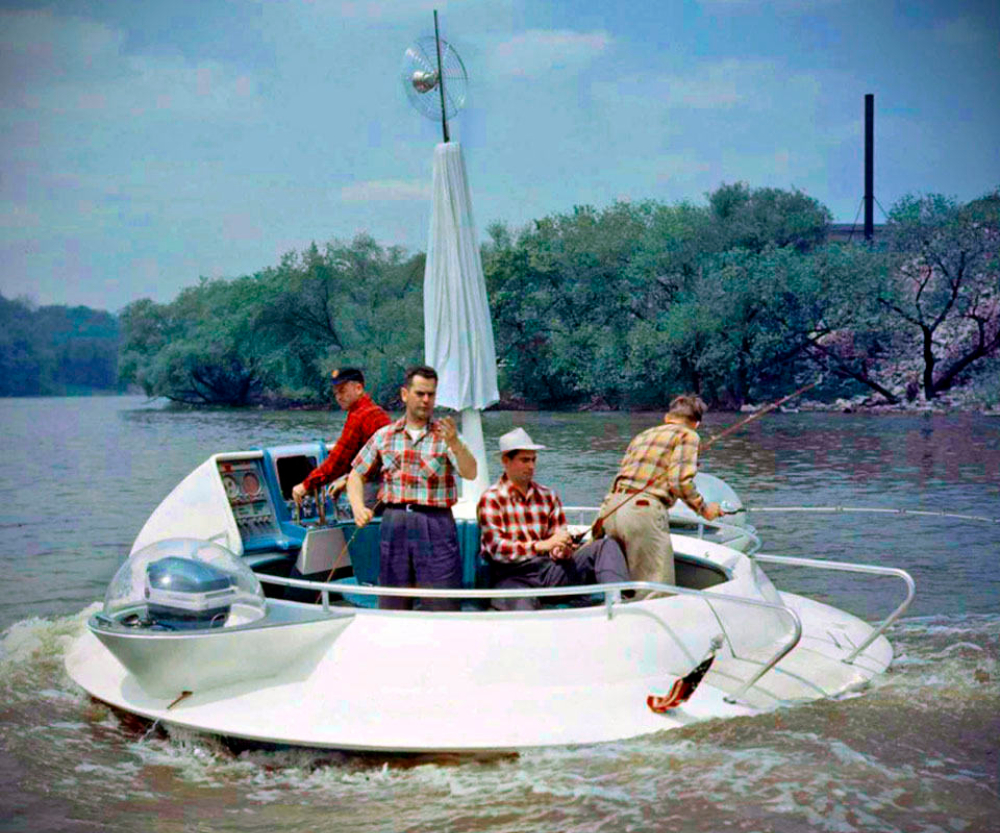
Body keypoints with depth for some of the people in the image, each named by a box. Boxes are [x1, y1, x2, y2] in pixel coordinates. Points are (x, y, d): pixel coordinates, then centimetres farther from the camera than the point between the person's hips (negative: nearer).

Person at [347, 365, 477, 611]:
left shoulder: (445, 435, 4)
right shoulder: (384, 436, 12)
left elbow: (470, 473, -12)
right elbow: (357, 475, 17)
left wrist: (454, 442, -30)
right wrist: (358, 506, -1)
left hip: (436, 525, -2)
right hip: (394, 523, 2)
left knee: (442, 606, -4)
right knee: (391, 606, 9)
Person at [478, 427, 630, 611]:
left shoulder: (548, 497, 18)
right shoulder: (491, 499, 2)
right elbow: (496, 548, -11)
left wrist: (563, 549, -13)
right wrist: (542, 545, -23)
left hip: (551, 570, 5)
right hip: (513, 576, -5)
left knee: (607, 546, -14)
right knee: (522, 609, -42)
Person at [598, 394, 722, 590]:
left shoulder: (642, 435, 26)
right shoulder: (687, 435, 6)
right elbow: (680, 480, -9)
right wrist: (703, 508, 5)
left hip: (610, 507, 8)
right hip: (644, 510, -7)